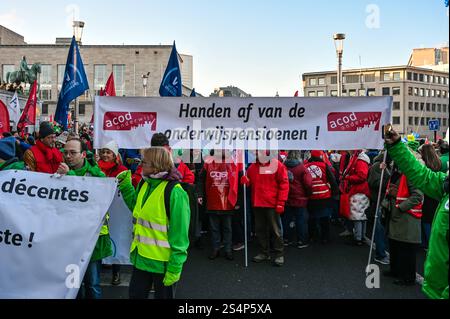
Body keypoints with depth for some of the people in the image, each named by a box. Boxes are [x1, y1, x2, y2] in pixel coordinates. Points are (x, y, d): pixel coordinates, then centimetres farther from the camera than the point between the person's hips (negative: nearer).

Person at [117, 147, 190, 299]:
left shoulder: (174, 192, -22)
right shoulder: (144, 184, 2)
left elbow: (179, 234, -20)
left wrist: (175, 267, -19)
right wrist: (125, 185, 9)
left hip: (163, 262, -7)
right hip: (141, 258, 7)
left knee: (163, 296, 14)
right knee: (135, 295, 19)